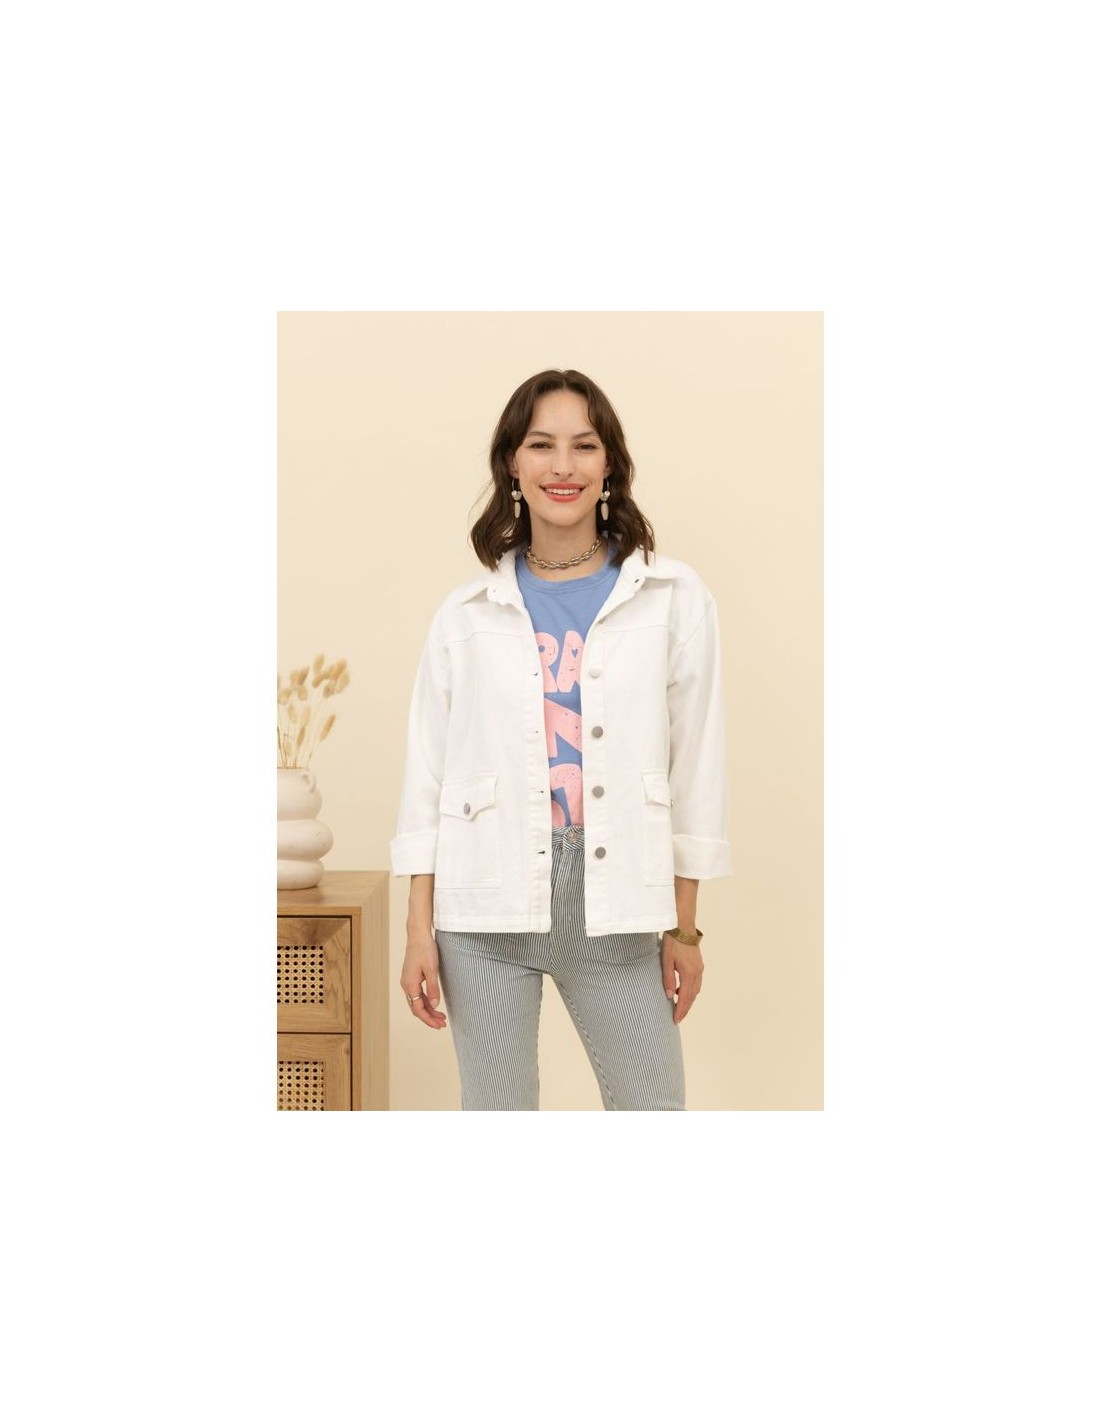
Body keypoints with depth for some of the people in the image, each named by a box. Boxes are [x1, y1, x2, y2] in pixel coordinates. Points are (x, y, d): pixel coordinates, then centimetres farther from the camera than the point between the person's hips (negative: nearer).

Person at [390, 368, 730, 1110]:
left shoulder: (674, 598, 2)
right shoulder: (467, 614, 5)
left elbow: (696, 763, 4)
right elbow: (427, 770, 5)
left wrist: (684, 928, 4)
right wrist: (420, 931, 0)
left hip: (614, 902, 0)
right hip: (487, 903, 1)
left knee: (654, 1109, 5)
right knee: (496, 1110, 9)